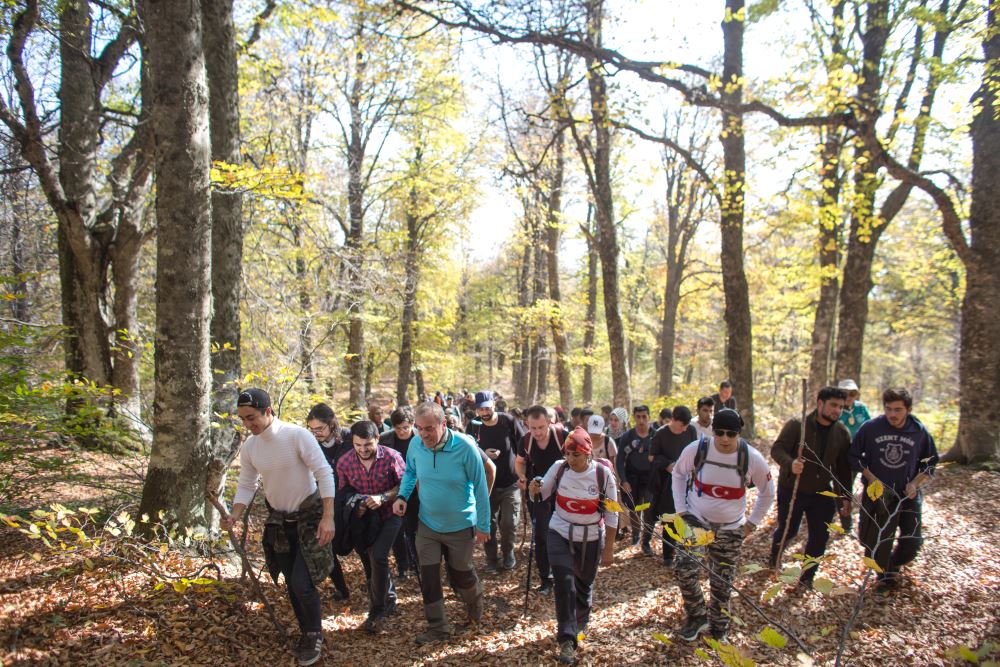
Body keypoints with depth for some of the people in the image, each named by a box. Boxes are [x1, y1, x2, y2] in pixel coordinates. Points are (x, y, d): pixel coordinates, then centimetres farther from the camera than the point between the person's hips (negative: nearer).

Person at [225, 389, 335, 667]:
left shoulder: (297, 435, -23)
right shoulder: (249, 446, -5)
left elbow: (325, 474, -22)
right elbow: (246, 485, 5)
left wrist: (328, 517, -27)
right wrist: (235, 516, -12)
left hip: (309, 518, -5)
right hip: (278, 522, 6)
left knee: (302, 584, -10)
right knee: (292, 584, 14)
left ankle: (314, 635, 15)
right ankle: (307, 633, 35)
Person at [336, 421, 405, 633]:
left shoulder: (391, 457, -21)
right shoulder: (344, 462, -13)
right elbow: (343, 492, 2)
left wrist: (383, 497, -25)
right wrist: (354, 505, -19)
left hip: (389, 514, -4)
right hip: (364, 518, 4)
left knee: (378, 556, -19)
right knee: (368, 560, 14)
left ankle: (377, 611, -2)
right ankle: (389, 600, 38)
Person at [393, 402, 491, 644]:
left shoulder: (465, 446, -25)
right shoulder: (415, 444, -14)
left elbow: (480, 487, -15)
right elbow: (410, 472, 8)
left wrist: (484, 525, -11)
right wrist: (402, 496, -11)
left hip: (460, 526, -3)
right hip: (427, 524, 3)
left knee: (461, 576, 15)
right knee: (429, 578, 5)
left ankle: (475, 604, 48)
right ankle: (438, 628, 25)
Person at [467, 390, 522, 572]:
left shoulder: (509, 421, -11)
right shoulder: (473, 426, -6)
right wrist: (483, 455, -18)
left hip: (510, 483, -2)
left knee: (509, 523, -5)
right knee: (488, 524, 7)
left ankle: (508, 552, 23)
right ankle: (492, 559, 27)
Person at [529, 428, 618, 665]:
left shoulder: (603, 474, -15)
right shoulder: (558, 468, -13)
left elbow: (611, 514, -7)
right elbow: (543, 495, 1)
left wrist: (609, 548, -5)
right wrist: (535, 490, -23)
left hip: (591, 540, 0)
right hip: (560, 535, 0)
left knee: (584, 585, 16)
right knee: (564, 583, -13)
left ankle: (579, 626, 43)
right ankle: (566, 640, -1)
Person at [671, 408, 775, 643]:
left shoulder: (752, 458, -15)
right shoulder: (696, 449, -17)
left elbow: (767, 492, 4)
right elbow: (678, 474, 4)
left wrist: (752, 523, 4)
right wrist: (680, 508, 0)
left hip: (730, 529, 1)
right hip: (696, 521, -1)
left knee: (722, 584, 10)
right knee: (685, 569, -18)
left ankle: (718, 629, 33)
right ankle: (697, 616, 7)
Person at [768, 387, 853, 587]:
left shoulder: (842, 433, -1)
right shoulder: (796, 425, -16)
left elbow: (844, 468, 7)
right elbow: (777, 449, -21)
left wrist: (845, 496, 7)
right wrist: (790, 464, -41)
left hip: (822, 493, 4)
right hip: (792, 490, -4)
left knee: (820, 537, 5)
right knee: (787, 531, 9)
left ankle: (807, 577, 24)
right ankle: (774, 557, 41)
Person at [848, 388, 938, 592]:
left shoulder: (920, 432, -7)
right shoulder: (870, 428, -12)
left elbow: (930, 464, 6)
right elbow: (854, 456, 0)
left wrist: (915, 484, -8)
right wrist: (871, 478, -11)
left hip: (908, 495, 1)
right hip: (878, 493, -1)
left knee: (912, 543, 3)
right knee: (878, 543, 5)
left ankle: (893, 566, 35)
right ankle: (886, 575, 32)